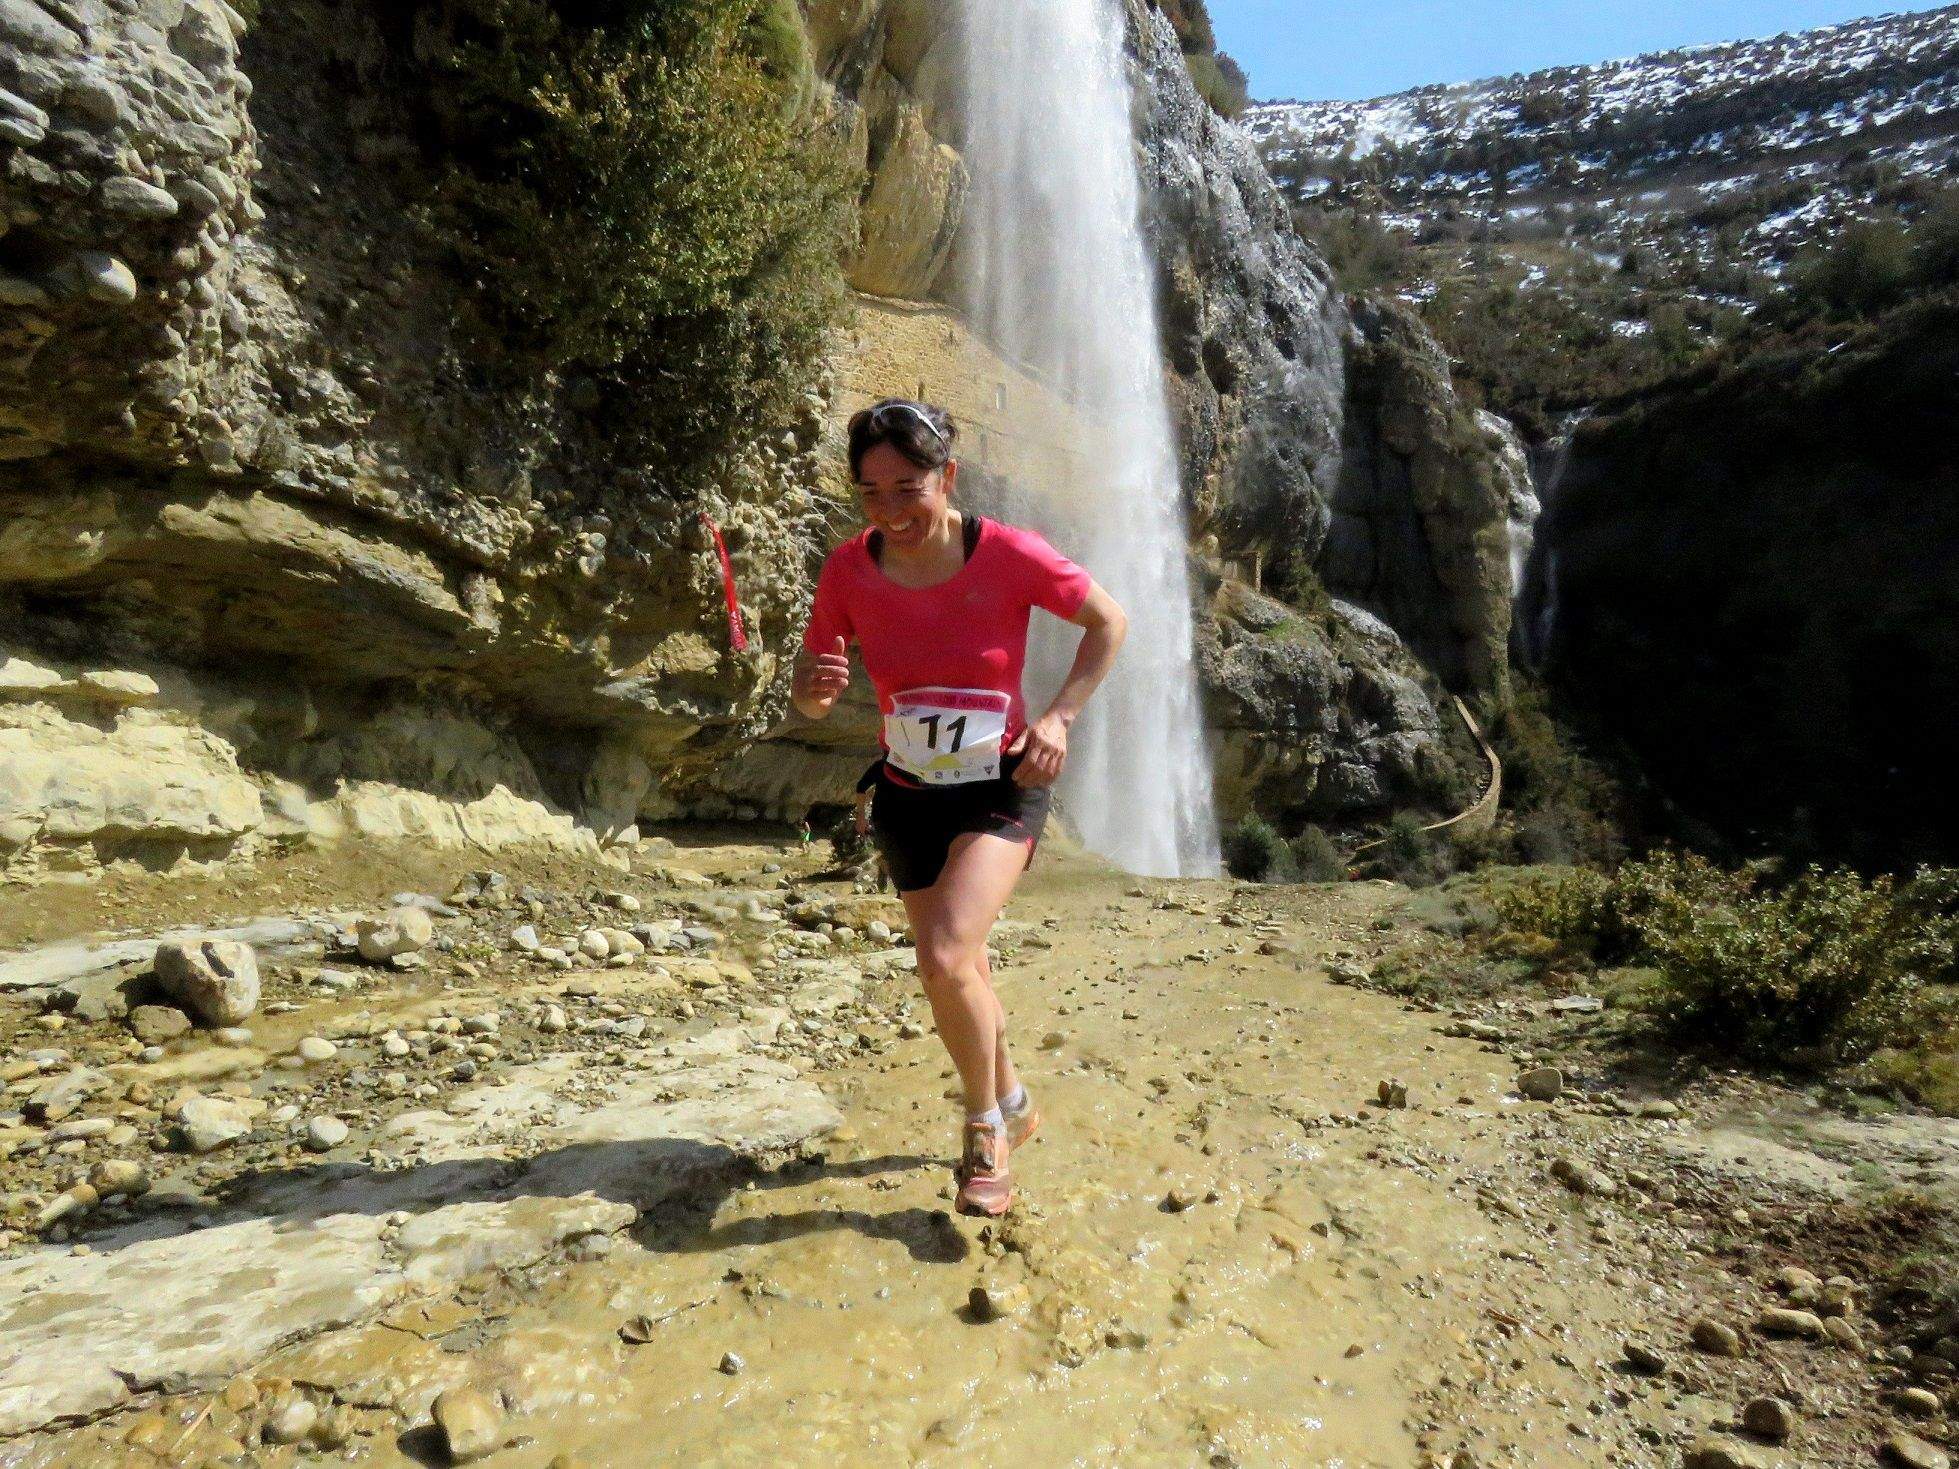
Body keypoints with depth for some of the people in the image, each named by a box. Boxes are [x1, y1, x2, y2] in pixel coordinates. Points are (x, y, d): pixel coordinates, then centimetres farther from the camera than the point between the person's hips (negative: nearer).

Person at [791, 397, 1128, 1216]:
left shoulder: (1008, 556, -19)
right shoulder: (850, 570, -11)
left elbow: (1109, 622, -4)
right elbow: (808, 697, -4)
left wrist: (1059, 718, -13)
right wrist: (815, 687, -28)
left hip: (1002, 789, -4)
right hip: (907, 796, 4)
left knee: (945, 957, -23)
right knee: (960, 972, 16)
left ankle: (984, 1127, 7)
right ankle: (1012, 1106, 44)